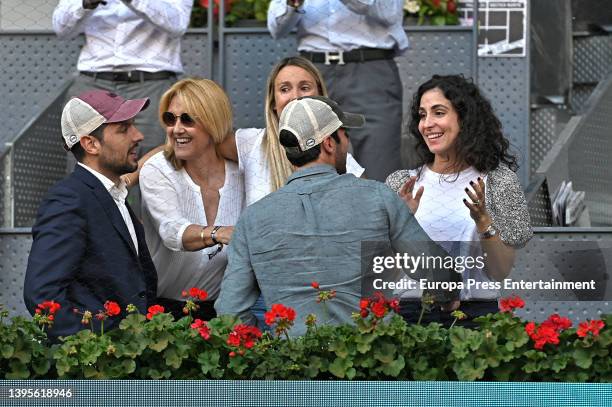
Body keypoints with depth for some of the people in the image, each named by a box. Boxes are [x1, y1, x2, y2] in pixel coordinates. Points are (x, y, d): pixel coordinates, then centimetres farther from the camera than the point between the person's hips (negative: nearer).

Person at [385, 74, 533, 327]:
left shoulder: (498, 181, 3)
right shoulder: (401, 183, 7)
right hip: (411, 313, 1)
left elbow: (501, 273, -1)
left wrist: (483, 221, -15)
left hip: (475, 313, -1)